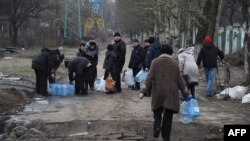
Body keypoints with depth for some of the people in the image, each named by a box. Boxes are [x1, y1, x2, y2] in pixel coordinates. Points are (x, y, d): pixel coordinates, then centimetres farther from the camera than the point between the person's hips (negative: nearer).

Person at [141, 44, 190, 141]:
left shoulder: (155, 62, 0)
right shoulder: (174, 63, 3)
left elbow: (150, 77, -6)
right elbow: (179, 79, 3)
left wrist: (144, 90, -5)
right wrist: (185, 93, 10)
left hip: (158, 92, 0)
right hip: (171, 93, 0)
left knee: (157, 111, 16)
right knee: (168, 115, 6)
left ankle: (157, 126, -12)